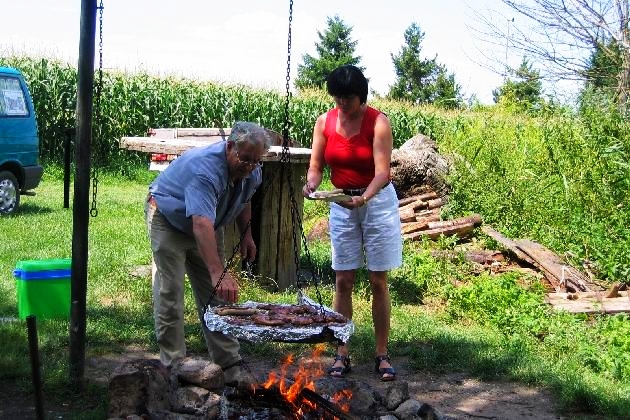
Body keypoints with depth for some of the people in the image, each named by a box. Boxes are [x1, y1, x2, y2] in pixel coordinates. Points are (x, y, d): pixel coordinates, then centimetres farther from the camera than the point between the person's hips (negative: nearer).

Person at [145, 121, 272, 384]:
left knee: (216, 294, 5)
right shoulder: (205, 169, -40)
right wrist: (218, 273, -61)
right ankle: (173, 365, -3)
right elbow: (201, 224, -53)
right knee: (170, 292, -11)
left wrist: (246, 236, 7)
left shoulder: (252, 172, -14)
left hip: (208, 226, 7)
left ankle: (230, 365, 9)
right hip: (169, 220, -7)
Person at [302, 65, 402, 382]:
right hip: (341, 205, 3)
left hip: (377, 202, -3)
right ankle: (342, 353, 10)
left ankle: (382, 355, 10)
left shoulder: (378, 122, -14)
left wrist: (364, 198, -39)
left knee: (378, 281, 2)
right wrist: (311, 184, -26)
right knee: (343, 281, 3)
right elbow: (316, 165, -3)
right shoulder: (324, 122, -3)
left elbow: (382, 171, -22)